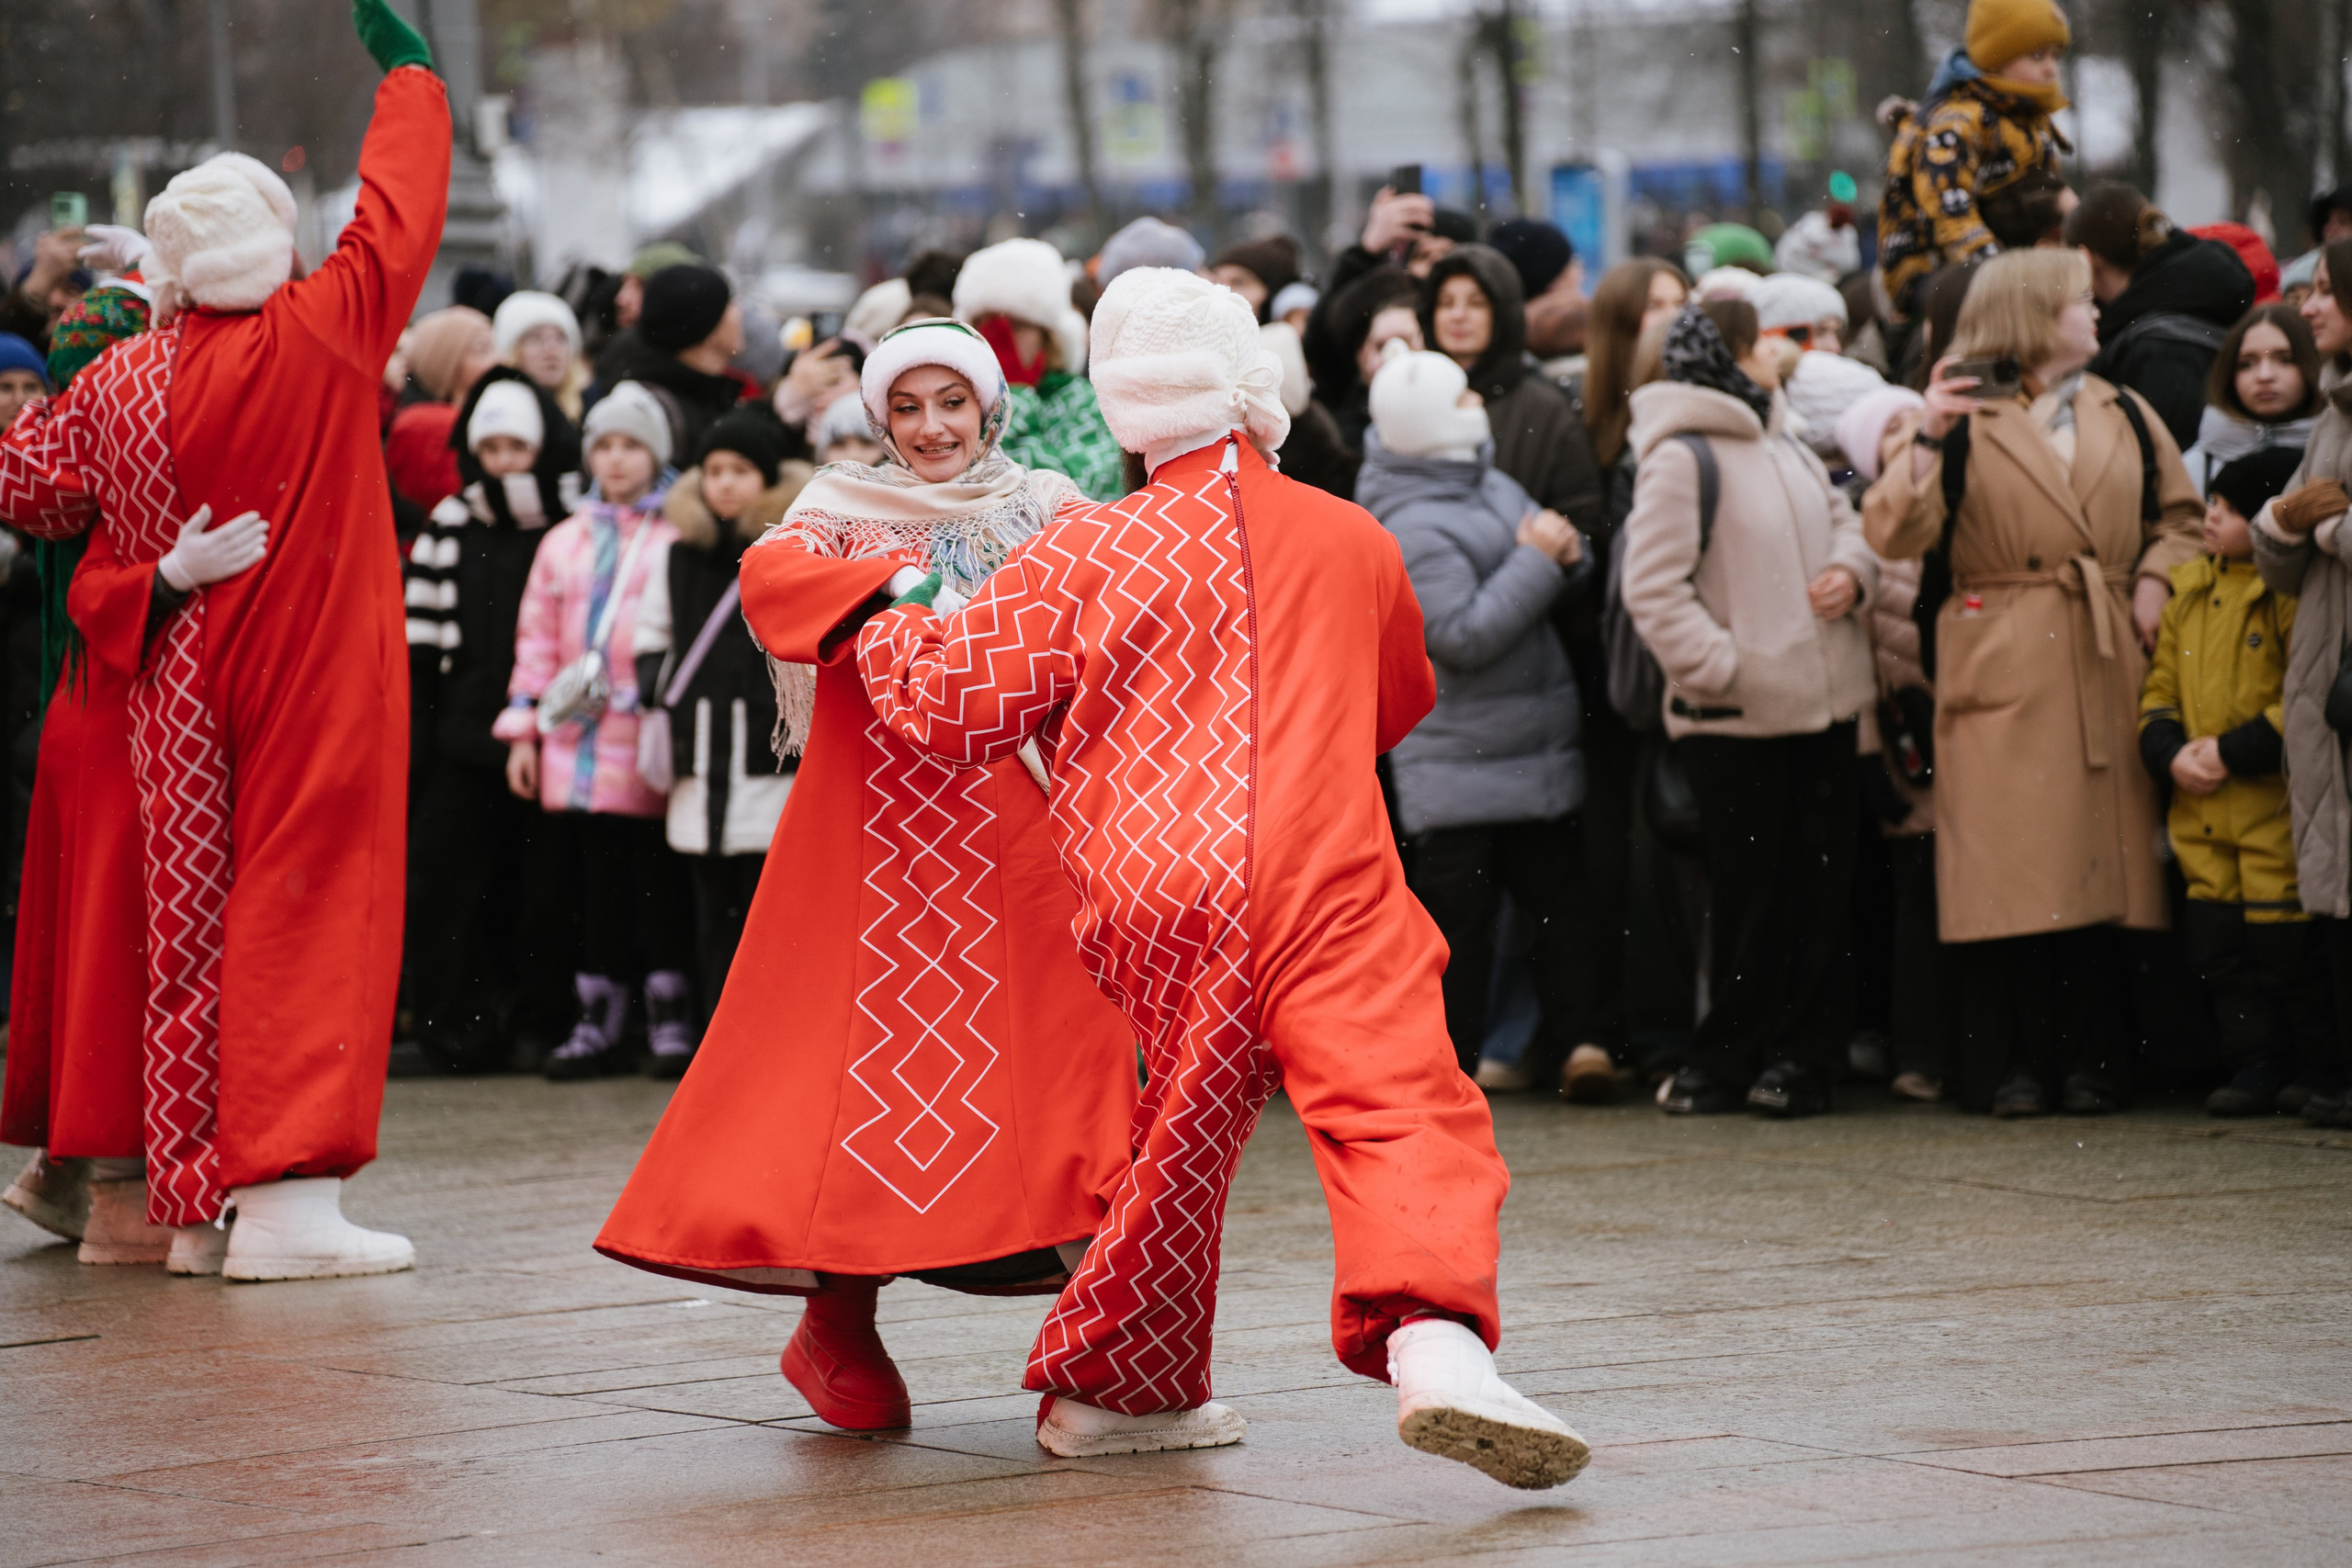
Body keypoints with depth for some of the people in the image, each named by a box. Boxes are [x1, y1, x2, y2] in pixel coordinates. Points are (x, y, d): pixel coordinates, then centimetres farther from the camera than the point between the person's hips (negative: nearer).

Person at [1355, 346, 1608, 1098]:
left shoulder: (1493, 488, 10)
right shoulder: (1413, 529, -17)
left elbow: (1562, 575, 20)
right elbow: (1464, 636, -24)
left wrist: (1567, 554, -4)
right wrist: (1536, 562, -19)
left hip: (1538, 750, 8)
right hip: (1460, 764, -8)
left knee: (1562, 895, 6)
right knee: (1457, 912, -1)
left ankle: (1572, 1038, 7)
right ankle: (1447, 1058, 7)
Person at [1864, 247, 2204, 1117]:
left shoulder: (2125, 416, 16)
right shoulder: (1966, 417, 2)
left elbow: (2178, 516, 22)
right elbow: (1894, 535, -8)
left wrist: (2155, 581, 4)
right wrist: (1925, 441, -20)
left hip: (2107, 666, 4)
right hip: (2003, 672, -4)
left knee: (2100, 868, 2)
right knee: (2009, 874, -7)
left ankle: (2089, 1060, 9)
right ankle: (2011, 1066, -1)